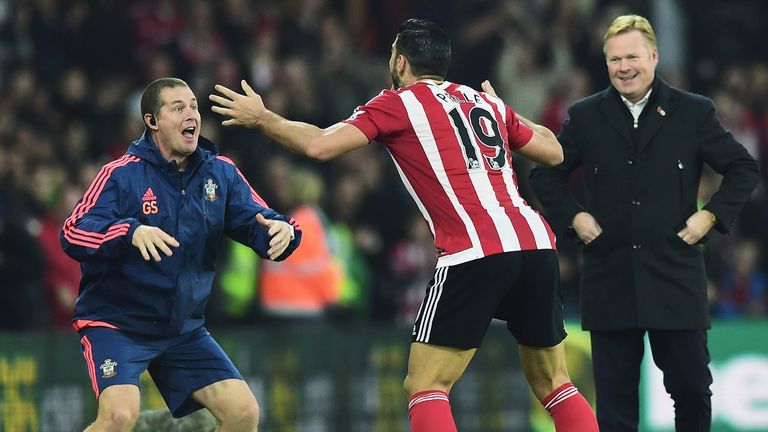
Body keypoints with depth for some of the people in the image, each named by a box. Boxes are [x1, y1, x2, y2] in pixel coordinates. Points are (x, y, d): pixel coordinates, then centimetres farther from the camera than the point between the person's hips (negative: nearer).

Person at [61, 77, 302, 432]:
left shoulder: (221, 173, 2)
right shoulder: (122, 174, -12)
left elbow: (257, 223, -1)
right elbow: (73, 233, -23)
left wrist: (282, 229, -26)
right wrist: (130, 232, -41)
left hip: (184, 330, 5)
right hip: (116, 322, -5)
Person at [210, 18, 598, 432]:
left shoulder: (399, 103, 6)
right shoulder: (487, 101, 22)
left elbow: (319, 145, -3)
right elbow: (553, 152, 30)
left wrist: (261, 118, 13)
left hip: (476, 252, -6)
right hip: (536, 242, 6)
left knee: (425, 386, 0)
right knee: (553, 384, 16)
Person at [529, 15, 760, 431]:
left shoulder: (693, 112, 2)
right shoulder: (585, 116, 5)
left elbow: (743, 168, 8)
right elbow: (546, 174, 16)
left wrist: (711, 215, -3)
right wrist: (572, 216, 1)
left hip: (675, 278, -1)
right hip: (610, 282, 1)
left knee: (692, 386, 0)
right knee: (615, 397, 2)